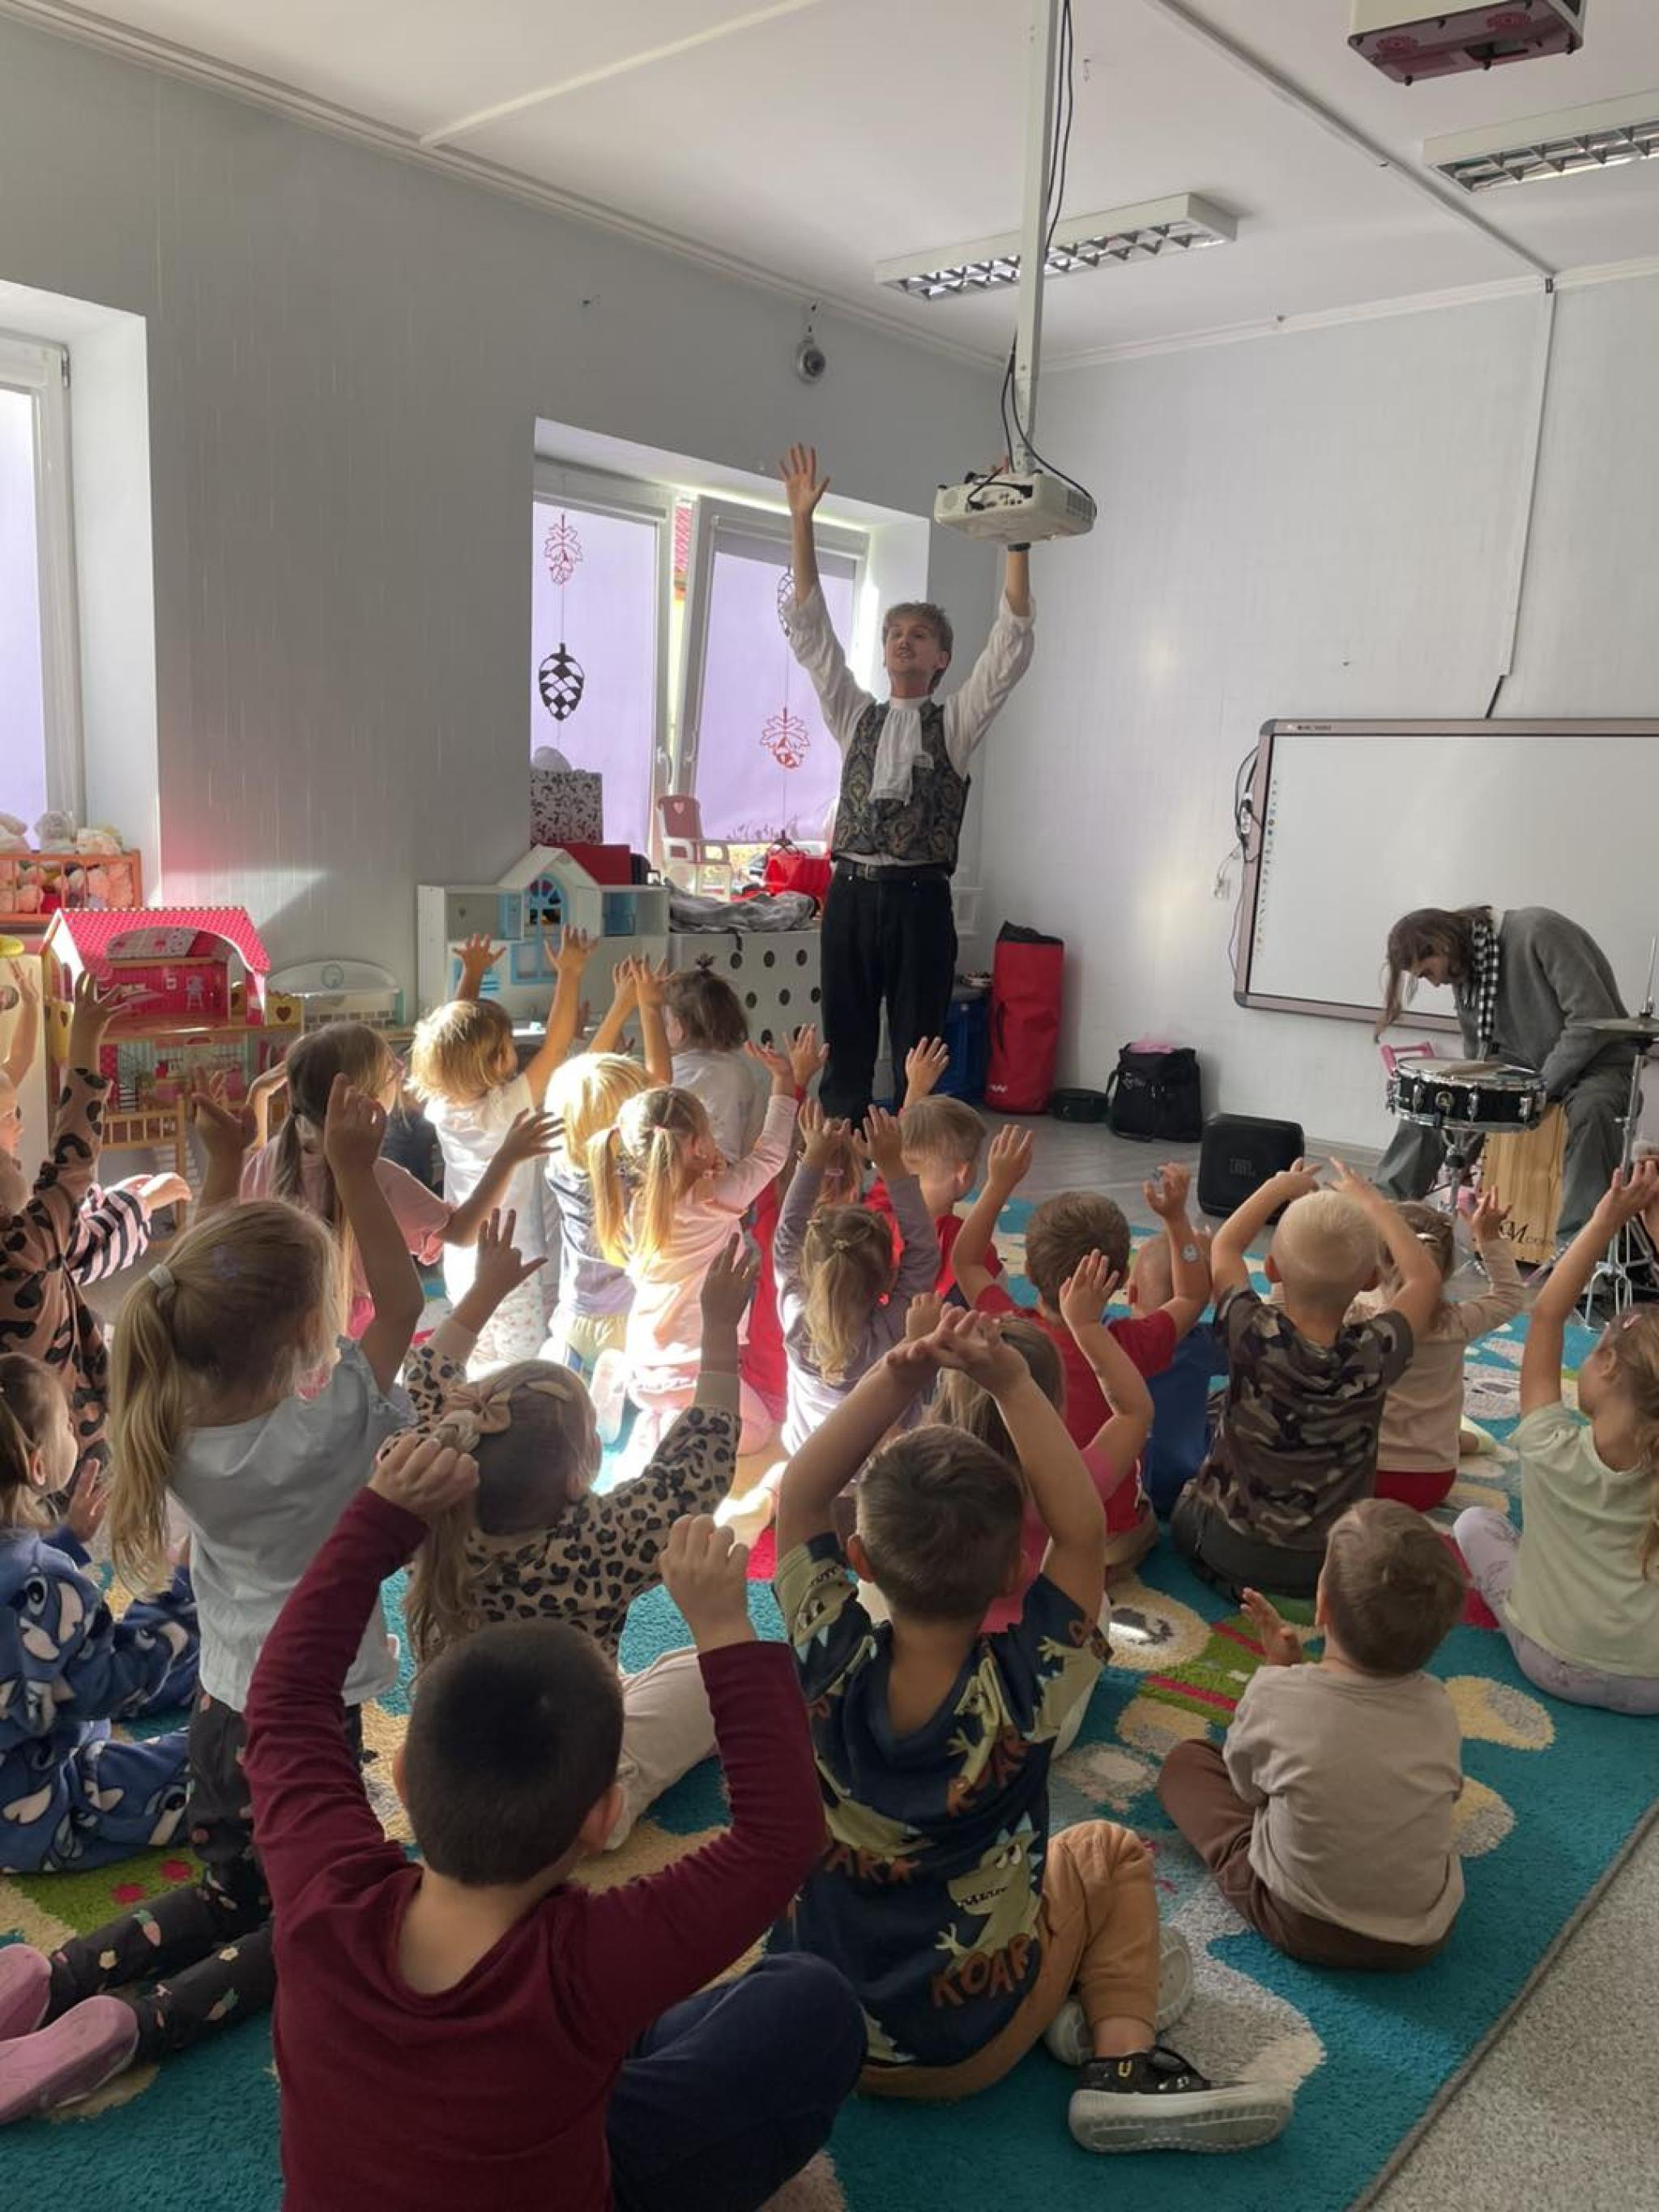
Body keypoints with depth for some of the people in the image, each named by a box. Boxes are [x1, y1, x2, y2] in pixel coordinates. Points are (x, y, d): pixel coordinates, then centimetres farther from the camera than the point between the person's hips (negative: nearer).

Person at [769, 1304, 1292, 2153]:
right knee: (1112, 1854, 20)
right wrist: (1010, 1382, -26)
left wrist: (899, 1375, -27)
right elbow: (1081, 1531, -20)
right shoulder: (1023, 1688, -27)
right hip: (973, 2049, -2)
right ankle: (1124, 2061, 8)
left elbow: (799, 1496, -15)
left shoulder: (831, 1664, -23)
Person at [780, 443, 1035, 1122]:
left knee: (918, 1053, 0)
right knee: (844, 1047, 4)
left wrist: (1016, 541, -10)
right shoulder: (855, 717, 15)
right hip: (852, 893, 3)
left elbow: (1011, 645, -2)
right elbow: (809, 629, 11)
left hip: (919, 898, -2)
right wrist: (801, 519, 4)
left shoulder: (955, 724, 8)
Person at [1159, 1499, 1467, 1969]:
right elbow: (1449, 1792, 3)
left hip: (1301, 1928, -4)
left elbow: (1245, 1783, -5)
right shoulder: (1437, 1708, -17)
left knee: (1185, 1762, 11)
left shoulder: (1274, 1695, -25)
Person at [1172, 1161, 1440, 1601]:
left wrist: (1280, 1187, 9)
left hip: (1229, 1545, -1)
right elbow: (1425, 1278, -3)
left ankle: (1237, 1583, 9)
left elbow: (1224, 1247, -3)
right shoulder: (1375, 1354, -25)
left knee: (1185, 1503, 31)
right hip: (1330, 1561, 1)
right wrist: (1371, 1202, 6)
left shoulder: (1251, 1335, -25)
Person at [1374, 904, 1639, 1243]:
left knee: (1589, 1109, -38)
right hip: (1524, 1060, 7)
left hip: (1595, 1058, -6)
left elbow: (1594, 1018, -25)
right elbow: (1479, 1052, 8)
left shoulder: (1538, 931, -22)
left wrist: (1543, 1086, -23)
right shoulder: (1464, 971, 1)